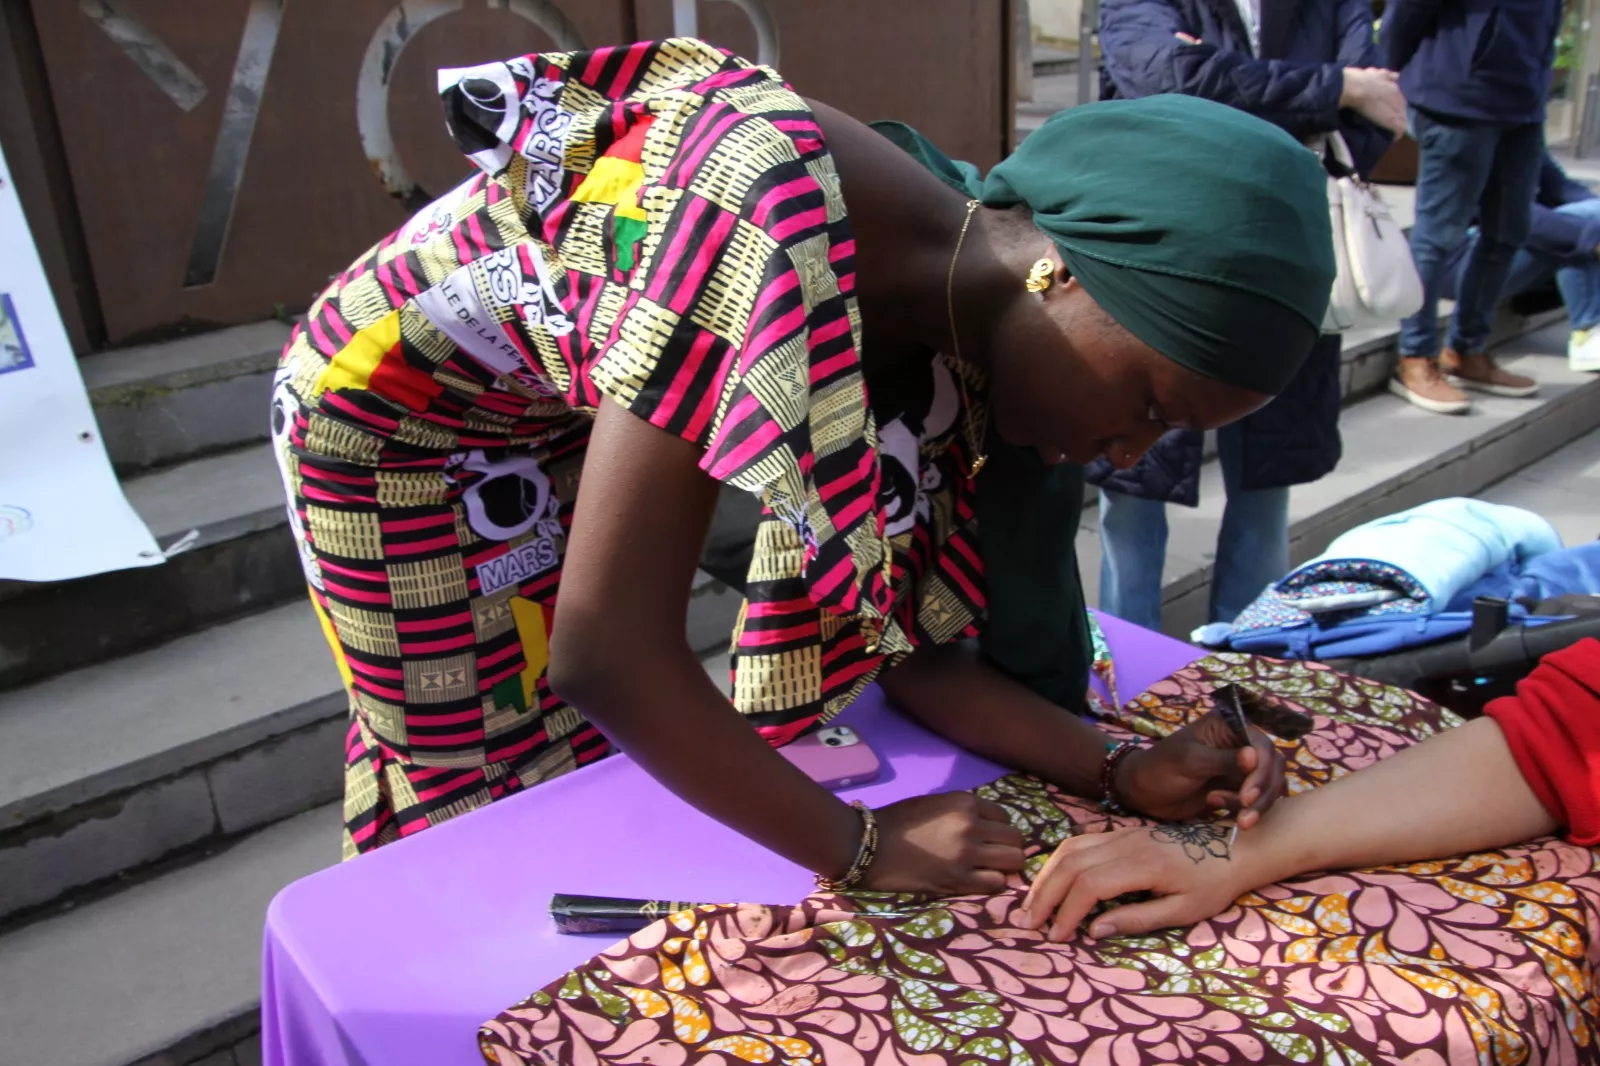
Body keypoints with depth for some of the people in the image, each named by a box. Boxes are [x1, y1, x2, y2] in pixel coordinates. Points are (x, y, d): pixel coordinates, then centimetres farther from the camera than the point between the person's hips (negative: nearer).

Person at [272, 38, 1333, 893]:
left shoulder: (963, 332, -16)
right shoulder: (770, 227, -41)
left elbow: (912, 645, -8)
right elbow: (608, 653, -39)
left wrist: (1123, 771, -21)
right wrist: (862, 845, -28)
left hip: (568, 421, 6)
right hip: (395, 403, -5)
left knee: (596, 751, 14)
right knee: (480, 785, 7)